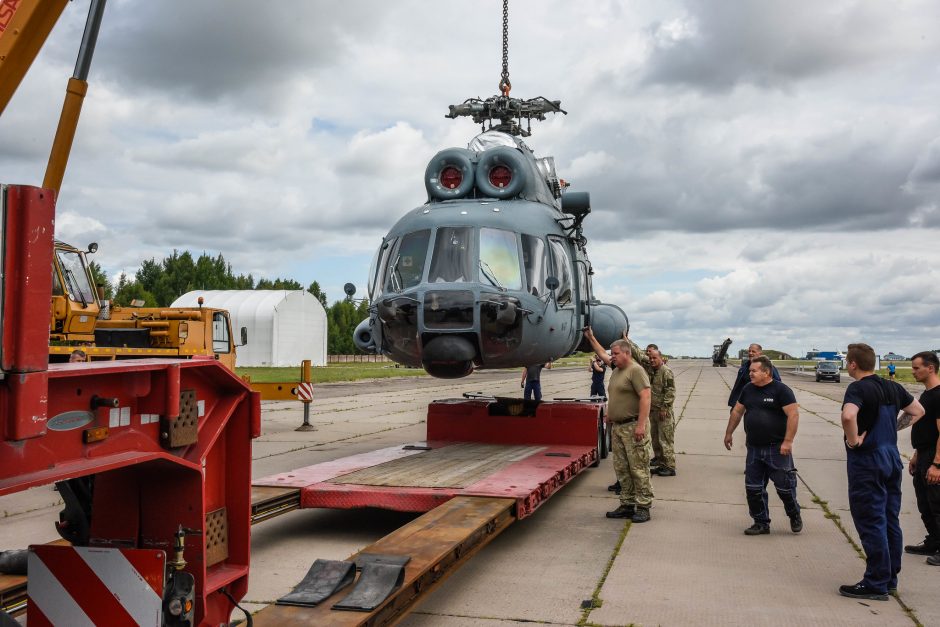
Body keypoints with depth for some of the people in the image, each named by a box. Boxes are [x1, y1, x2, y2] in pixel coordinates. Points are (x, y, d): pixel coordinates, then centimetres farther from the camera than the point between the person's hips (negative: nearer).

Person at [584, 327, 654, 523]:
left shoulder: (635, 370, -11)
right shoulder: (617, 370, 16)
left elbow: (645, 397, -19)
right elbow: (603, 354, 36)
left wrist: (641, 425, -25)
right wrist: (591, 338, 38)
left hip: (633, 427, -9)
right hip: (617, 427, 9)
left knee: (638, 469, -5)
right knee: (622, 470, 10)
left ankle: (643, 507, -1)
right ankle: (627, 505, 16)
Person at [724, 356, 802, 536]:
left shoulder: (781, 390, -10)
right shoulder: (748, 390, 10)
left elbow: (793, 414, -16)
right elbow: (737, 411, 20)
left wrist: (788, 441, -21)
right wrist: (729, 433, 21)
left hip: (777, 448, -6)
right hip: (754, 448, 6)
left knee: (784, 485, 0)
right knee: (753, 488, 6)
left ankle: (794, 515, 27)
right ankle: (761, 523, 19)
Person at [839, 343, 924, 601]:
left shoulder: (858, 388, -17)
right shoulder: (892, 388, 7)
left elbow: (848, 416, -36)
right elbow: (918, 411, 21)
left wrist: (853, 441, -20)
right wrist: (892, 429, 15)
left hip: (866, 461, -8)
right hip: (892, 456, 8)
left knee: (871, 523, -2)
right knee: (890, 521, 14)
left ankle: (876, 584, 3)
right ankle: (890, 578, 24)